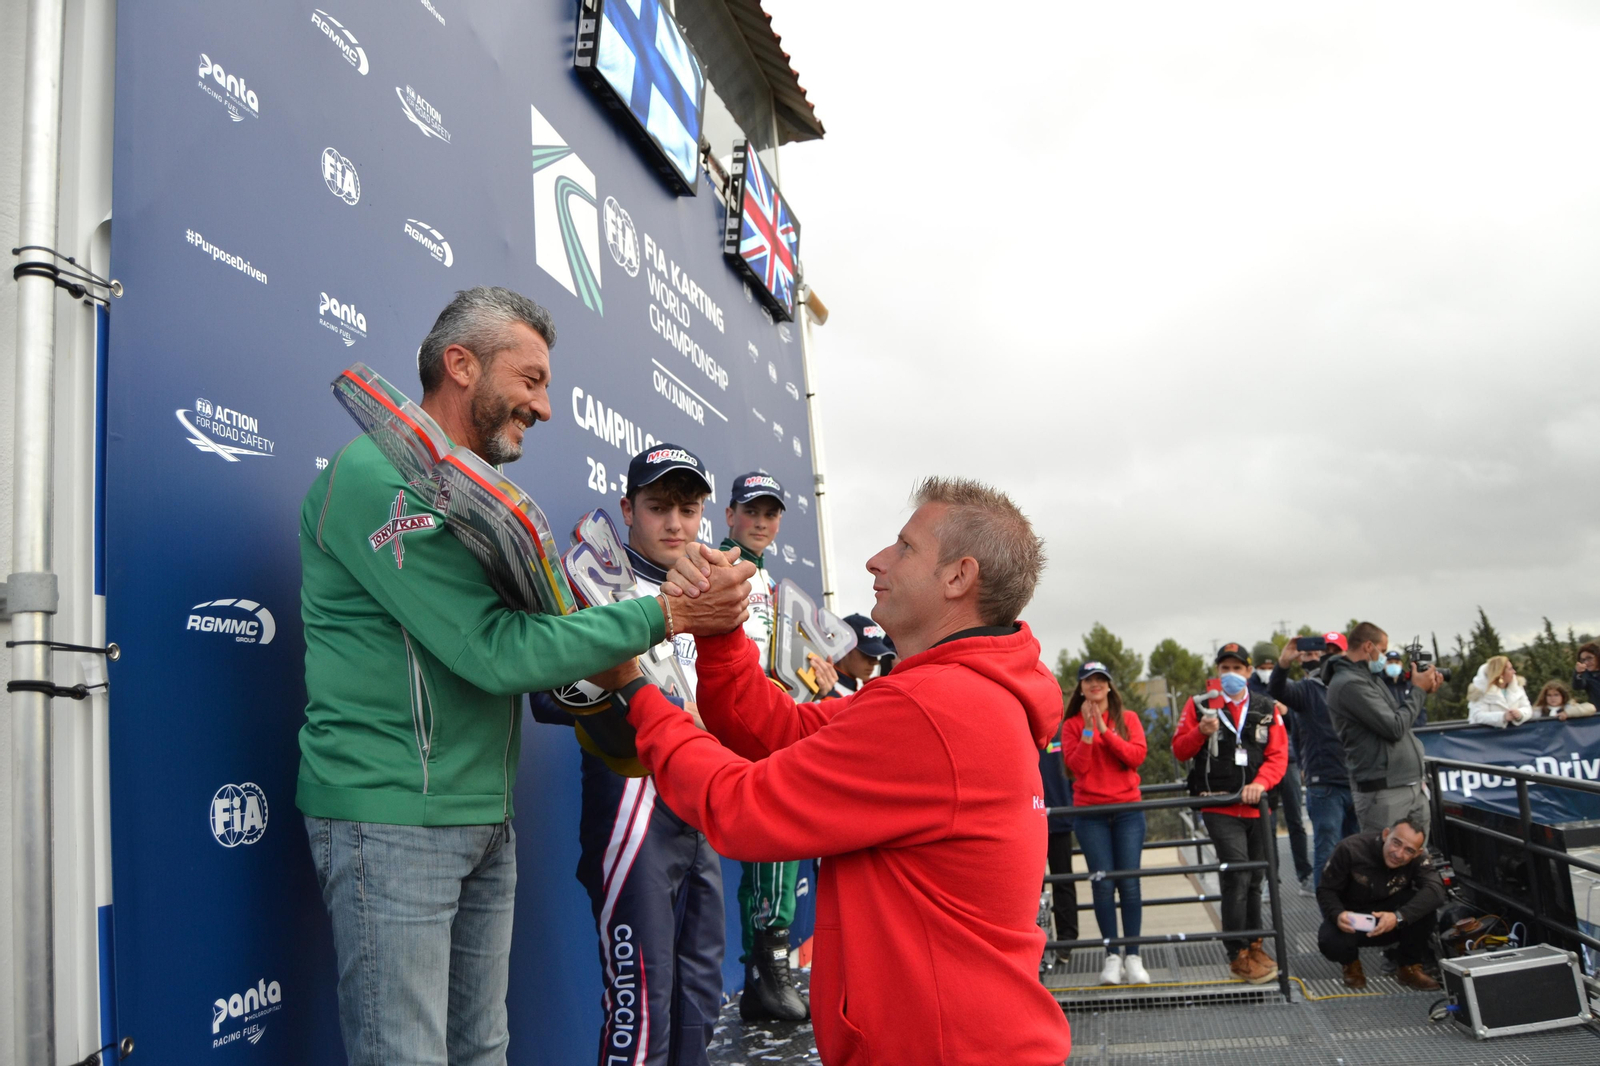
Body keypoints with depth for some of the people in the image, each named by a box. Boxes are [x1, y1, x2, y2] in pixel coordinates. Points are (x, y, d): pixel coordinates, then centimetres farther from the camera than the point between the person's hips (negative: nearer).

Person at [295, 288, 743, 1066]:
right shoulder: (377, 475, -14)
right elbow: (493, 650, -21)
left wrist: (602, 659, -2)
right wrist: (658, 616, -18)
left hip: (487, 818, 9)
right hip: (391, 816, -9)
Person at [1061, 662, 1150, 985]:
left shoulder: (1128, 718, 6)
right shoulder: (1072, 725, 4)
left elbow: (1137, 756, -8)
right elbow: (1077, 767, -7)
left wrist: (1105, 730, -14)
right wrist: (1088, 730, -14)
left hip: (1128, 810, 0)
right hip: (1090, 813, 0)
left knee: (1129, 883, -2)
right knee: (1103, 884, -2)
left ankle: (1133, 957, 5)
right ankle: (1112, 956, 6)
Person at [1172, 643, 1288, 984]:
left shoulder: (1267, 709, 8)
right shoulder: (1201, 704, 1)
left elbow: (1278, 754, 1)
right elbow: (1180, 750, 1)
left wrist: (1260, 782, -16)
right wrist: (1201, 732, -18)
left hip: (1256, 806, 4)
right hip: (1219, 806, -4)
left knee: (1255, 878, 14)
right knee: (1237, 874, -13)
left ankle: (1253, 945, 30)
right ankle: (1238, 955, -2)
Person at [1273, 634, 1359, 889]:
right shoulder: (1307, 689, -1)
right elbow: (1277, 691, -21)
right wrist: (1283, 664, -40)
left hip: (1356, 782, 5)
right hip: (1325, 785, -5)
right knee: (1327, 853, -4)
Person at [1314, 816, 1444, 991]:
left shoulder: (1418, 858, -18)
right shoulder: (1351, 849, -25)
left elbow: (1436, 891, -35)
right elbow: (1326, 890, -16)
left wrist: (1399, 917, -48)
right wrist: (1338, 914, -38)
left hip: (1392, 923, 2)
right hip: (1351, 919, -2)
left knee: (1425, 904, -28)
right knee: (1330, 942, -35)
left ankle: (1410, 967, -6)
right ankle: (1351, 963, 5)